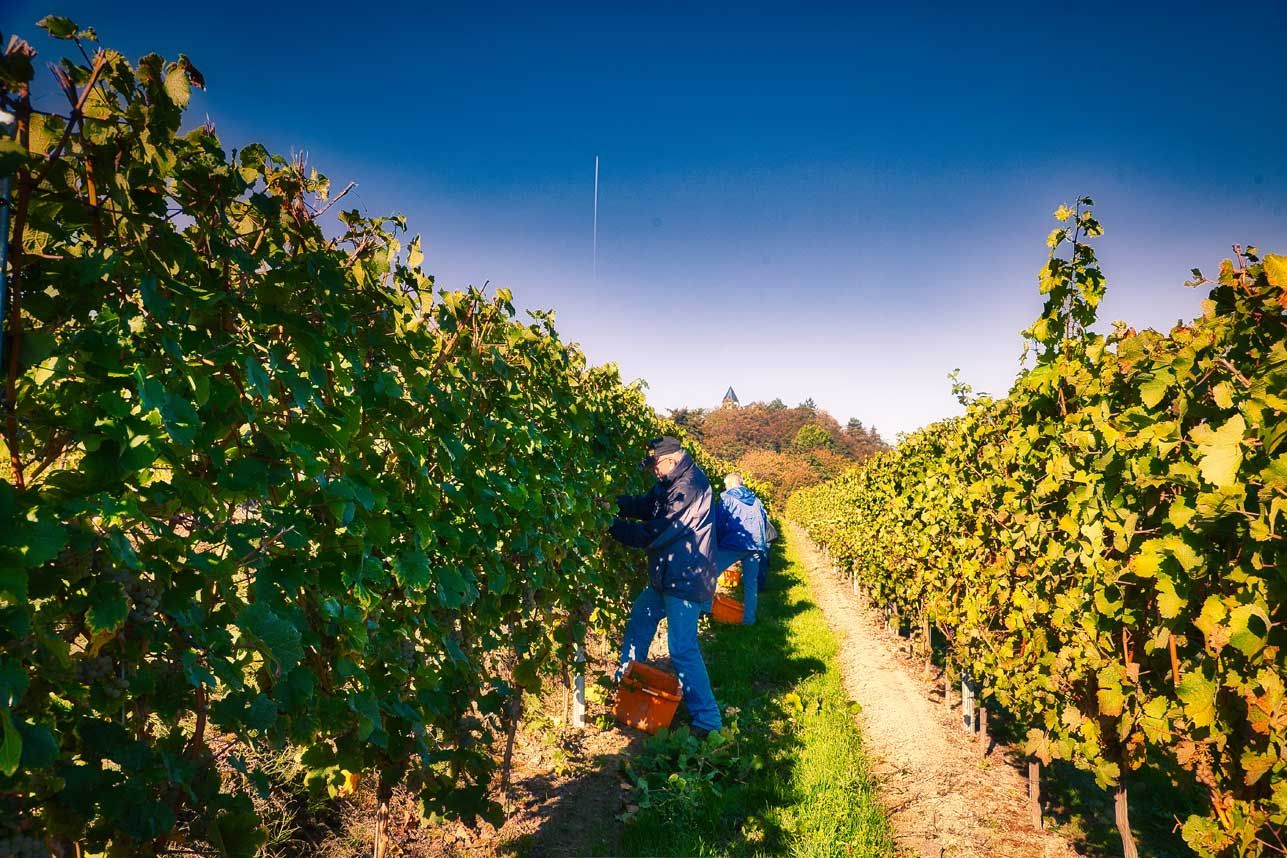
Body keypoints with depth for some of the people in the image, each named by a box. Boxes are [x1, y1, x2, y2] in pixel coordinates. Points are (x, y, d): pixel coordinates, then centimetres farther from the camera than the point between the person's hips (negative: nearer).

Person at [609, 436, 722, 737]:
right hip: (667, 577, 11)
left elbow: (653, 534, -24)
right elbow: (645, 505, 10)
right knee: (639, 618, 23)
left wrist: (613, 525, -15)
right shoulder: (673, 483, 8)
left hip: (686, 580, -11)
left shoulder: (688, 488, -24)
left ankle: (708, 719, -1)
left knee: (682, 648, -10)